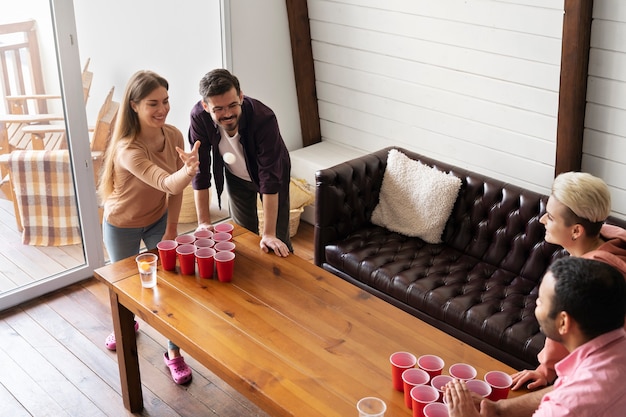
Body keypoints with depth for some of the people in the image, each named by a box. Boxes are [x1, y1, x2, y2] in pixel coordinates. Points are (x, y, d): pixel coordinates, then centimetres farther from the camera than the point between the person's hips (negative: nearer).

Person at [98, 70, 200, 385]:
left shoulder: (173, 136, -19)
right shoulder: (127, 150, -37)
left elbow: (175, 189, -8)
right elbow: (167, 183, -51)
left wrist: (171, 228, -7)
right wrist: (187, 171, -72)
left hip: (158, 220, 4)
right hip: (122, 226, -3)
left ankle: (174, 353, 18)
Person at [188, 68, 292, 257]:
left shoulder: (264, 118, -38)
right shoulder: (199, 117, -30)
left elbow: (269, 177, -37)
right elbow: (201, 170, -22)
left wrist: (269, 234, -37)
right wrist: (204, 222, -23)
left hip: (272, 173, -2)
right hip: (236, 176, 2)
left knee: (278, 242, 1)